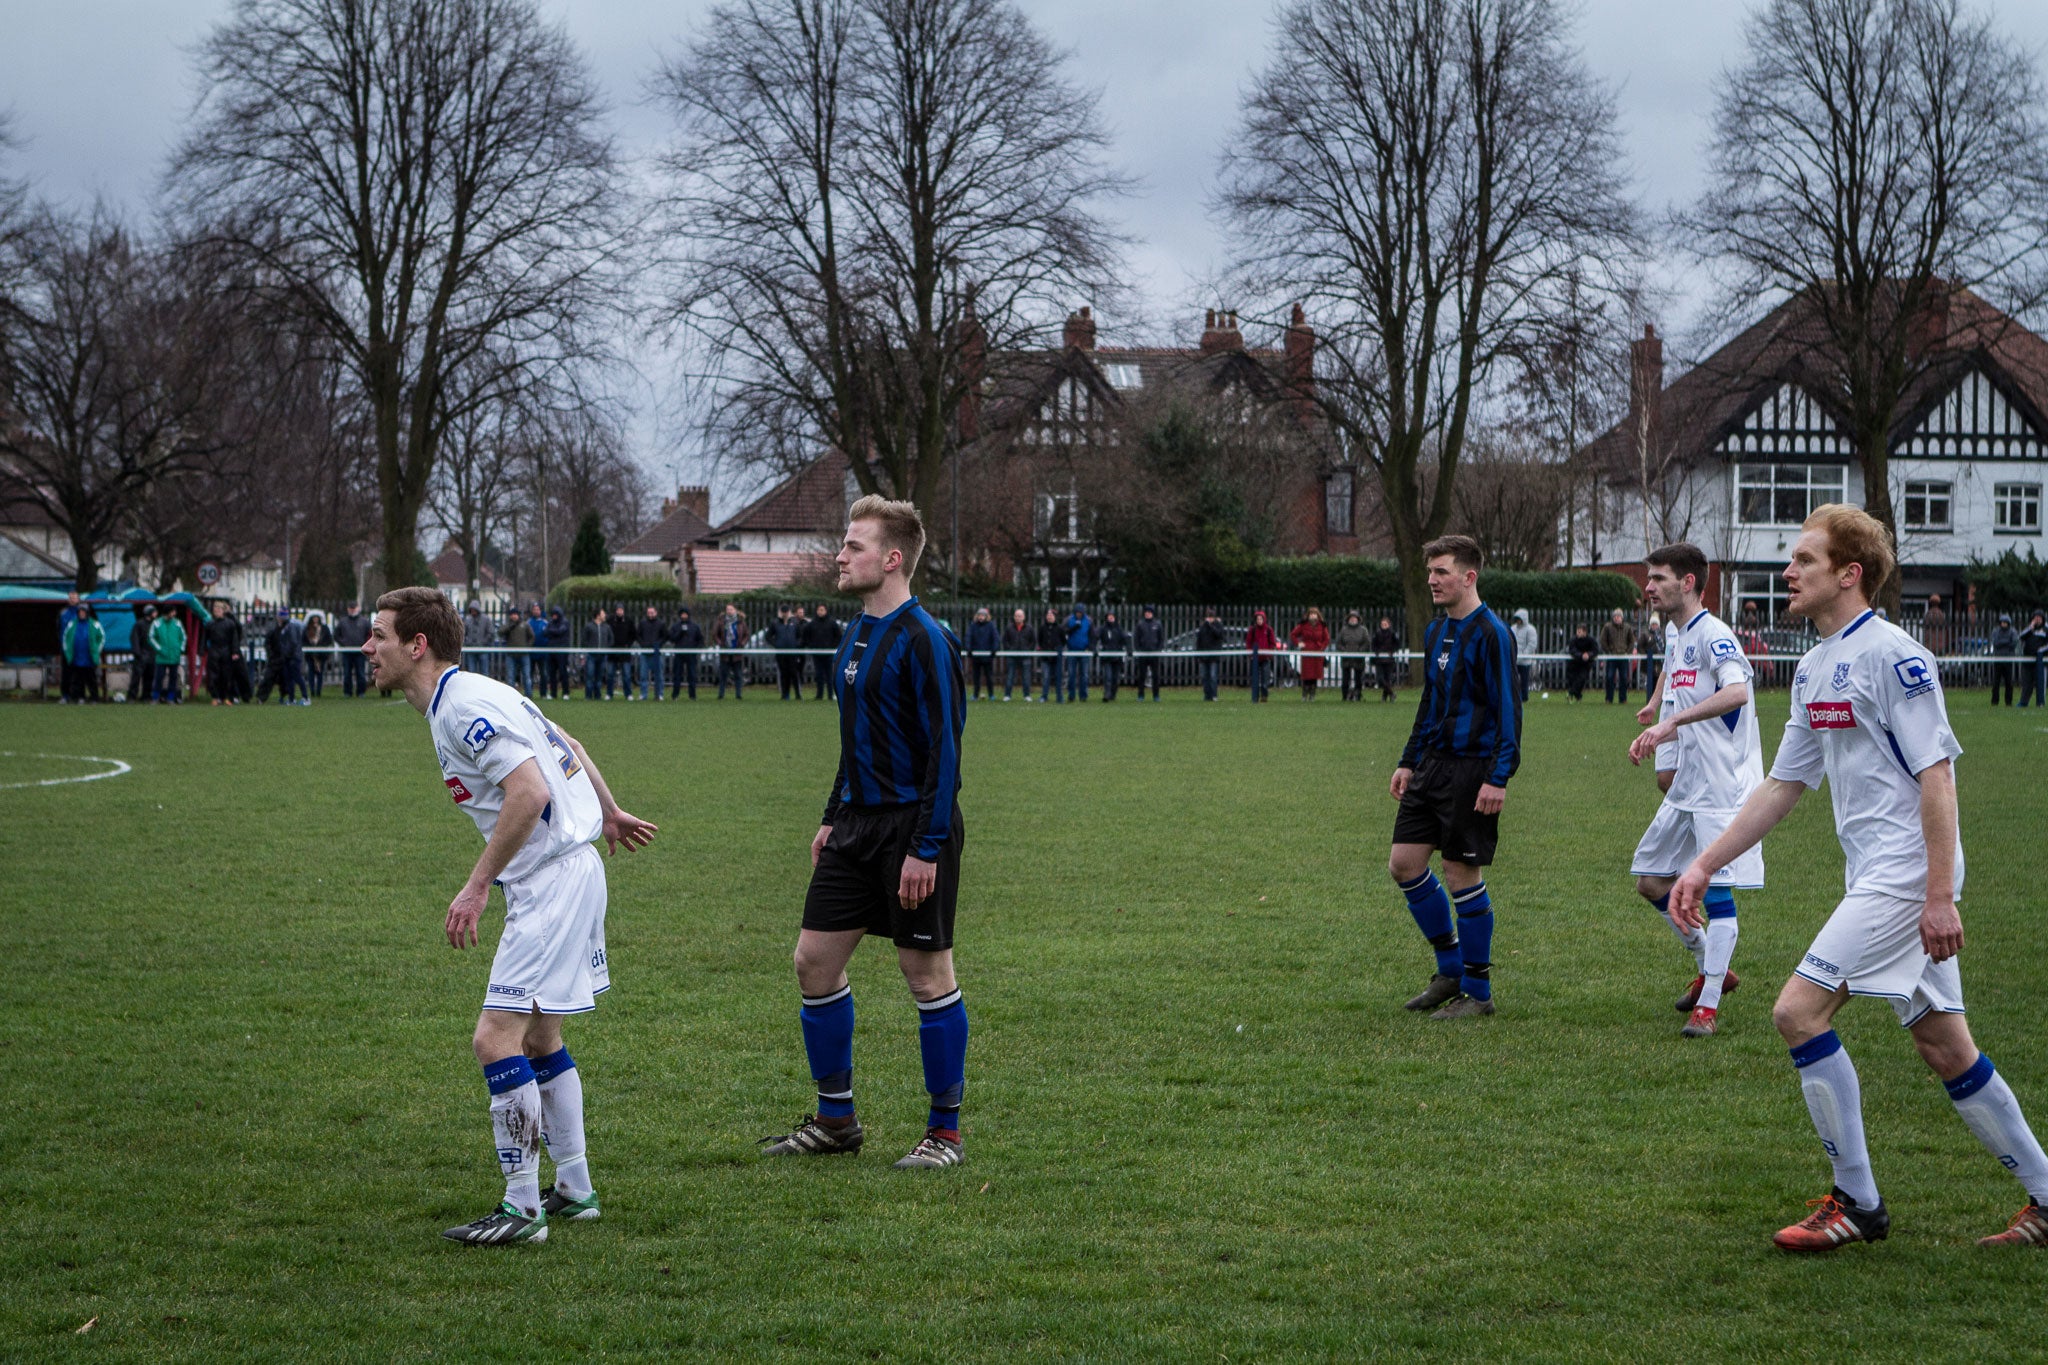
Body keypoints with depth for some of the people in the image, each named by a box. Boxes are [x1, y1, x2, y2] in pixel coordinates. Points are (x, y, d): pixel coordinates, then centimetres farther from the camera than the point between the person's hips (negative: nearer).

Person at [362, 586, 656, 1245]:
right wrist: (608, 813, 37)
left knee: (497, 1037, -12)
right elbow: (566, 745, 24)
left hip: (553, 880, -11)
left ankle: (522, 1208, -8)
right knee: (538, 1037, 18)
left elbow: (529, 791, -26)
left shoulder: (463, 706, -17)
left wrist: (477, 886, -21)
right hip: (570, 870, 11)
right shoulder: (472, 694, 14)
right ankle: (574, 1190, 27)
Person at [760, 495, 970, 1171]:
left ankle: (945, 1130, 11)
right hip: (857, 826, 9)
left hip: (913, 830, -9)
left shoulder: (923, 640, -16)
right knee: (815, 959, 7)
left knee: (928, 976, 0)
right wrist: (833, 817, 19)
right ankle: (835, 1120, 18)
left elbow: (943, 750, -18)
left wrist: (925, 850, -21)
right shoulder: (857, 633, 13)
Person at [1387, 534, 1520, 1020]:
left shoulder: (1490, 634, -13)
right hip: (1433, 763, 9)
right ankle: (1450, 969, 19)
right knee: (1404, 862, 5)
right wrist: (1409, 762, 20)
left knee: (1463, 875, -4)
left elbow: (1508, 708, -16)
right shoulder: (1436, 632, 13)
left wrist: (1499, 778, -21)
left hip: (1471, 770, -9)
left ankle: (1478, 992, 7)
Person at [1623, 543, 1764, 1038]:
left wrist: (1672, 721, -40)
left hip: (1724, 788, -10)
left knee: (1716, 890, -10)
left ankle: (1708, 1007, -6)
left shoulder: (1713, 634, -17)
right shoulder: (1673, 633, 11)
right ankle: (1712, 969, 28)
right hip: (1686, 788, 10)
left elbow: (1737, 690, -35)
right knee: (1650, 881, 12)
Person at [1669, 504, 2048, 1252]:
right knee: (1944, 1045, 9)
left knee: (1798, 1011, -12)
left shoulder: (1894, 656, -13)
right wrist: (1705, 864, 16)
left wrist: (1941, 895, -21)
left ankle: (1856, 1203, -3)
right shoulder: (1814, 669, 14)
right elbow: (1782, 785, 21)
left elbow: (1936, 775, -17)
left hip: (1906, 874, -9)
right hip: (1876, 876, 9)